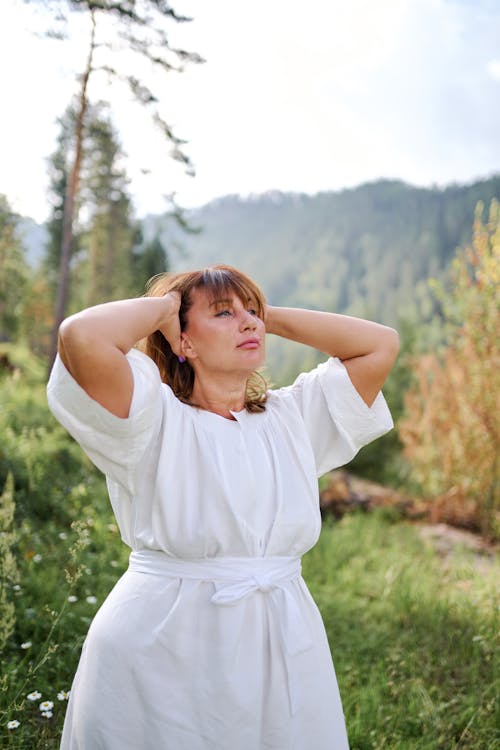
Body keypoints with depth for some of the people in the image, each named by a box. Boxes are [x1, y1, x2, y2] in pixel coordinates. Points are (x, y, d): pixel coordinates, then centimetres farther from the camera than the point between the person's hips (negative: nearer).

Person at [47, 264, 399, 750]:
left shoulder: (293, 416, 8)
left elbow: (381, 344, 5)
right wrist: (164, 305, -6)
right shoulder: (158, 418, -8)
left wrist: (269, 317, 5)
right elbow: (82, 337, -25)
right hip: (163, 654, -4)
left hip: (283, 650, 5)